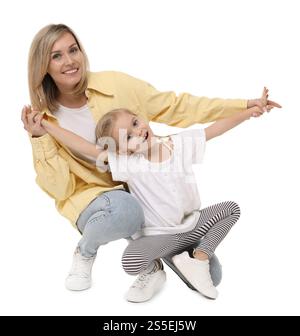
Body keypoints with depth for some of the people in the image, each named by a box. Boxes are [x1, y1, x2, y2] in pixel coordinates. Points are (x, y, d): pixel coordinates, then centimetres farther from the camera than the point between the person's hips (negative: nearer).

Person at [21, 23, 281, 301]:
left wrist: (243, 105, -6)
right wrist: (40, 140, -23)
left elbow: (174, 108, -4)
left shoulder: (114, 85, -10)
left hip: (145, 189, 2)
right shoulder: (45, 119, -8)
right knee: (126, 210, -42)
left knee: (209, 275, -3)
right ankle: (85, 251, -7)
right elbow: (60, 189, -10)